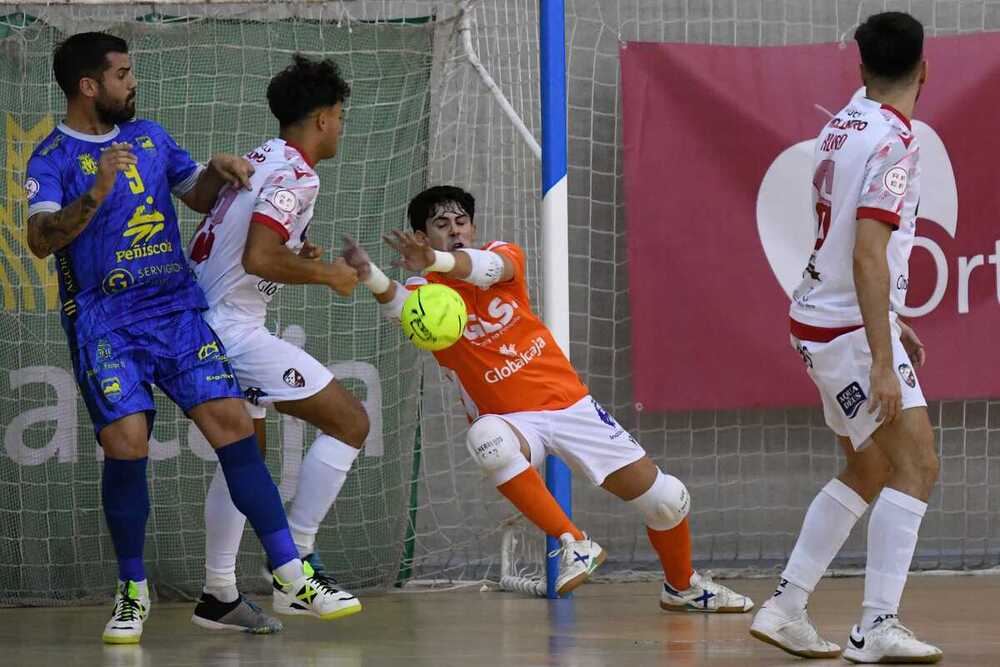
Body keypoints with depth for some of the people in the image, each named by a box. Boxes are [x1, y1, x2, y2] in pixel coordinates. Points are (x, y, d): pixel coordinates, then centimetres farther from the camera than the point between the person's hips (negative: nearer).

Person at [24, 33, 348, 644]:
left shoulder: (149, 136, 14)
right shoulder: (52, 159, -3)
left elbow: (199, 197, 25)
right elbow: (40, 240, -18)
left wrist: (218, 171, 3)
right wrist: (97, 194, -31)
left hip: (178, 307, 4)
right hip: (103, 320, -4)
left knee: (233, 423, -9)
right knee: (126, 444, -17)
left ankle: (290, 574, -7)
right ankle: (133, 591, 2)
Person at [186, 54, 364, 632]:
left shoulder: (256, 162, 15)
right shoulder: (297, 176, -14)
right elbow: (258, 259, -25)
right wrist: (326, 274, -11)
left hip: (202, 323, 10)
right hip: (234, 328, -10)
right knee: (350, 421, -7)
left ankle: (219, 596, 24)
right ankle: (296, 560, -6)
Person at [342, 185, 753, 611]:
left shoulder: (505, 255, -4)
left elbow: (489, 267, -30)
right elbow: (401, 305, -34)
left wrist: (437, 261, -53)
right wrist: (373, 278, -59)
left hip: (569, 402, 2)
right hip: (511, 421, -2)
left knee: (666, 500, -1)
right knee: (486, 439, -40)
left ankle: (682, 587, 30)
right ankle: (573, 543, -25)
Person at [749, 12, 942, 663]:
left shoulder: (844, 126, 10)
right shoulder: (895, 141, -18)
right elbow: (868, 254, -25)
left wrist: (889, 321, 28)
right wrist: (883, 361, -27)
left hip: (827, 318, 9)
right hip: (850, 330, -9)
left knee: (869, 470, 18)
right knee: (916, 464, -11)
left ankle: (786, 608, 20)